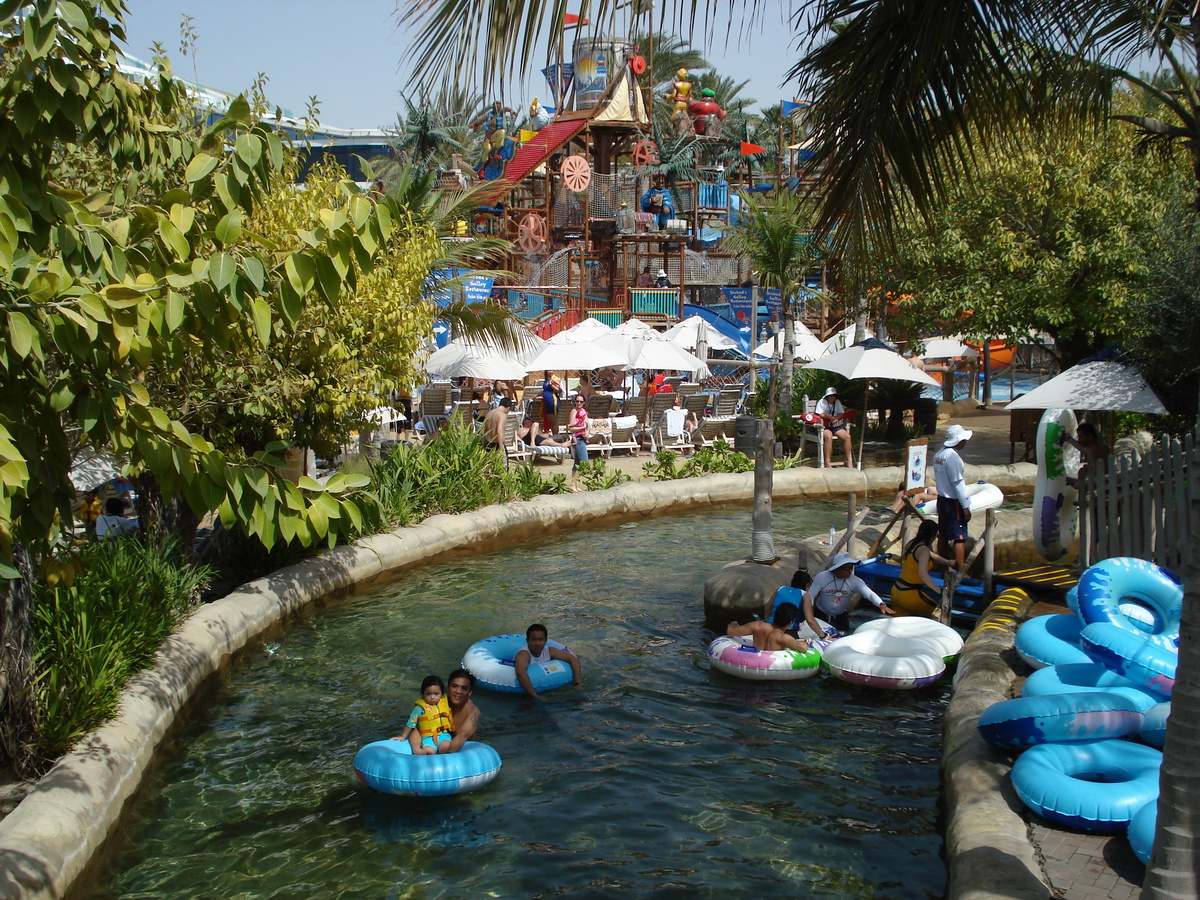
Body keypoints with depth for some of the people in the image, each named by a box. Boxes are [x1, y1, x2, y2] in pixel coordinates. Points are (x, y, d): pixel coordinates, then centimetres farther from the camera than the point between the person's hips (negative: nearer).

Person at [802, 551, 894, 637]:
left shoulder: (855, 581, -20)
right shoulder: (821, 577, -22)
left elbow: (869, 594, -32)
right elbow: (809, 596, -19)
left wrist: (882, 605, -52)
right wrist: (809, 615, -32)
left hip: (841, 616, 2)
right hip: (820, 614, -2)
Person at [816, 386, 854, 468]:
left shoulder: (837, 402, 18)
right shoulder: (821, 402, 2)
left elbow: (841, 414, 9)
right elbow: (820, 414, -8)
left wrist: (836, 418, -11)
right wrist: (830, 417, -15)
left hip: (836, 426, 5)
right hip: (824, 427, -5)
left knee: (847, 436, -21)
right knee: (828, 436, -38)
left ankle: (849, 461, -10)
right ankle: (827, 462, -33)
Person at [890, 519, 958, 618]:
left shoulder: (911, 543, 8)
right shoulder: (924, 550, -18)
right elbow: (923, 573, -32)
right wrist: (939, 591, -32)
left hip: (896, 591, 9)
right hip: (909, 595, -8)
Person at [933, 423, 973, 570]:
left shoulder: (939, 454, 7)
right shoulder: (952, 456, -20)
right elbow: (957, 483, -20)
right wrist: (965, 507, -16)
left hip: (942, 499, 9)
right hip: (953, 502, -9)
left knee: (943, 535, 14)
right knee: (959, 537, -7)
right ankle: (962, 571, -9)